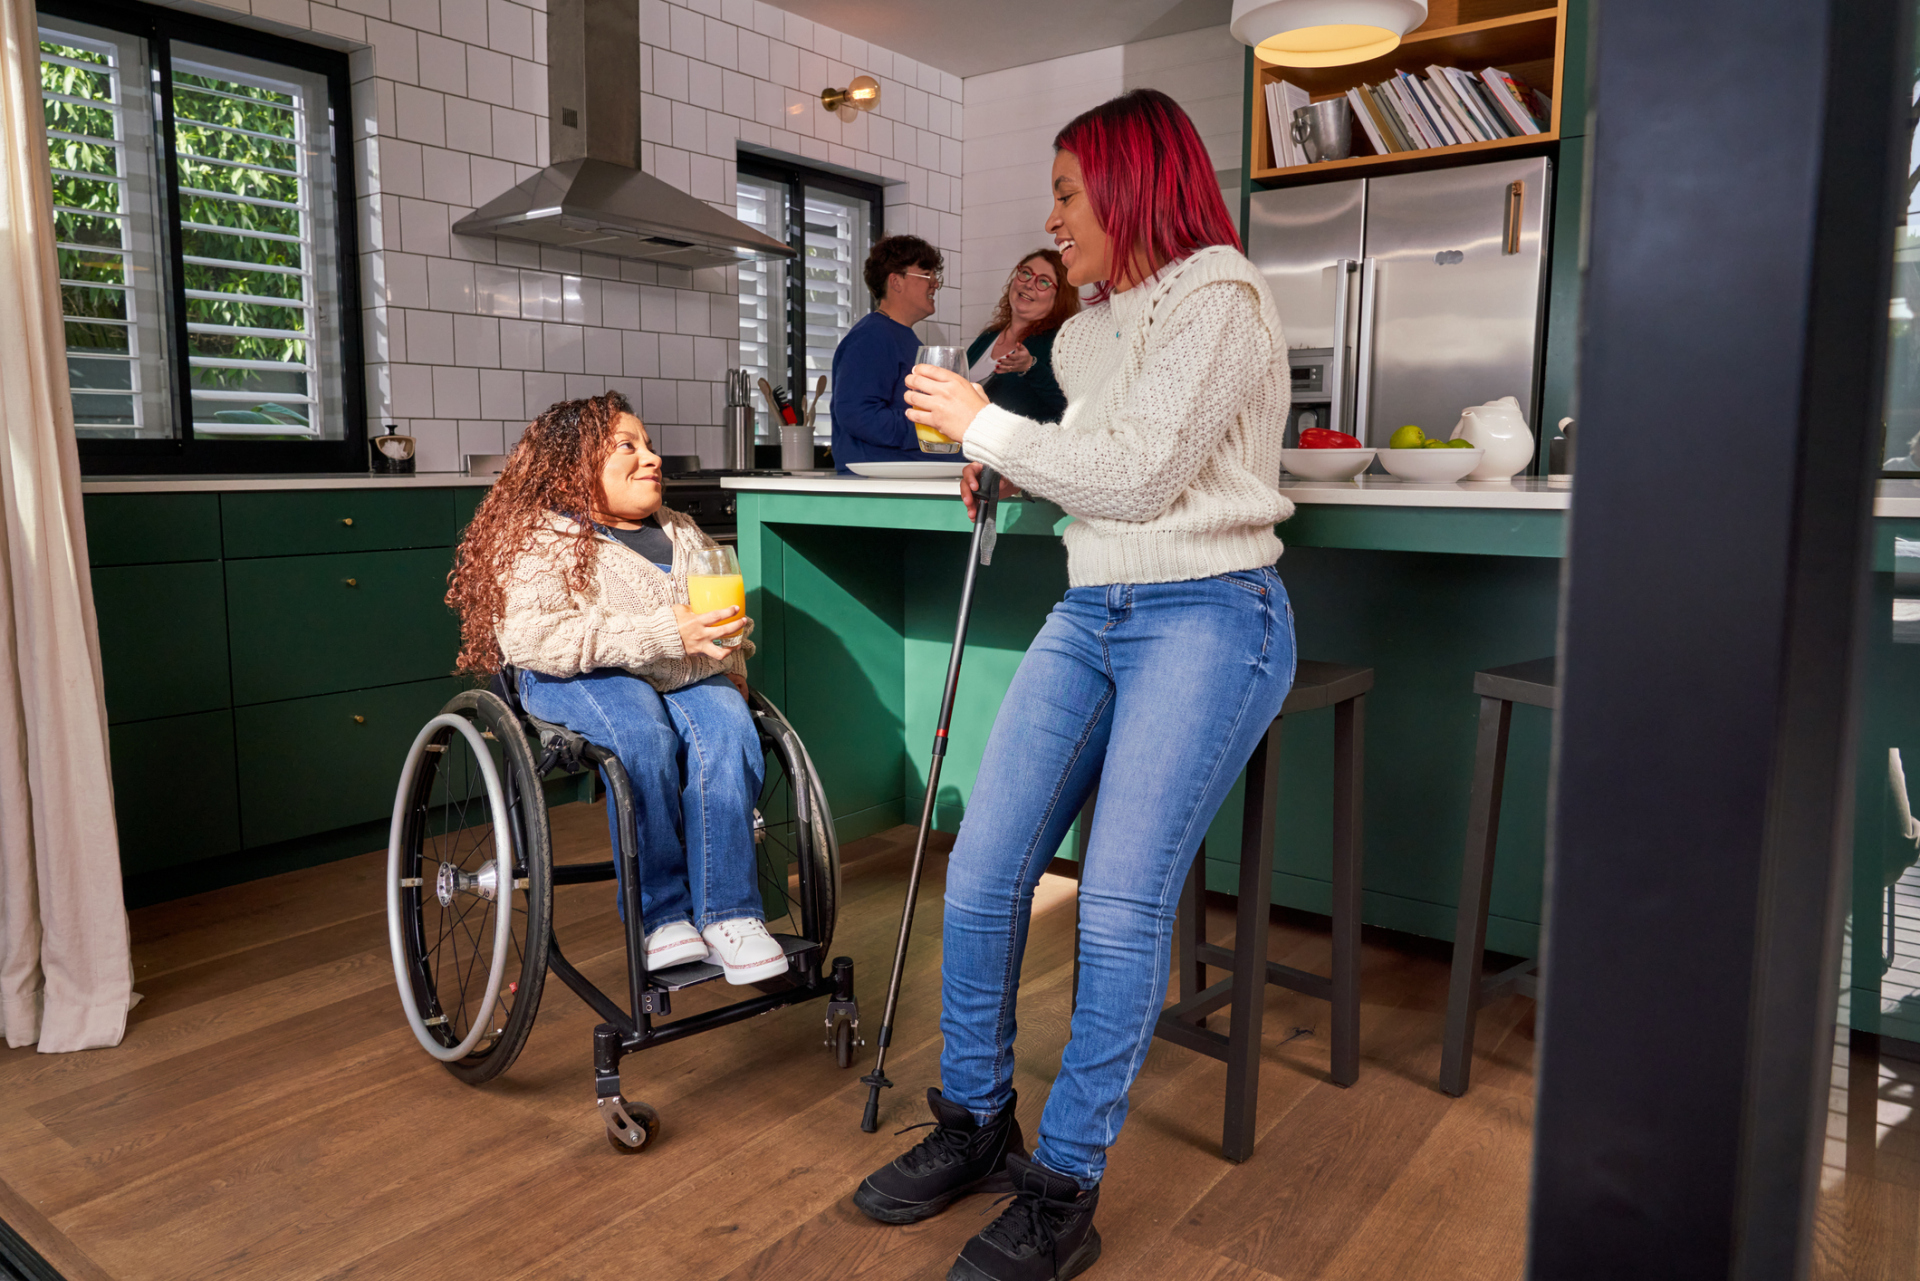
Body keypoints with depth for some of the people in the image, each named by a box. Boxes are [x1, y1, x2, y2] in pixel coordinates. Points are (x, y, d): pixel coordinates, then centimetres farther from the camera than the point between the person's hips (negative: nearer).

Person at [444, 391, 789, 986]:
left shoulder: (680, 531, 21)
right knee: (642, 731, -36)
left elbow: (723, 615, 30)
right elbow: (534, 637, -17)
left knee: (727, 726, -27)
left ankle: (728, 913, -27)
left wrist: (730, 664, 6)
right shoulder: (538, 536, -1)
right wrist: (663, 633, -24)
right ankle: (662, 914, -24)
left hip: (680, 679, 5)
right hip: (582, 682, -5)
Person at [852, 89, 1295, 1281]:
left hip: (1207, 616, -7)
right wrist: (1010, 472, 12)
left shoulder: (1222, 300, -5)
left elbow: (1139, 475, -15)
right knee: (980, 876, -2)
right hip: (1090, 614, 7)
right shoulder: (1094, 328, 19)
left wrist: (987, 423, -6)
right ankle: (977, 1124, 17)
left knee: (1122, 905, -16)